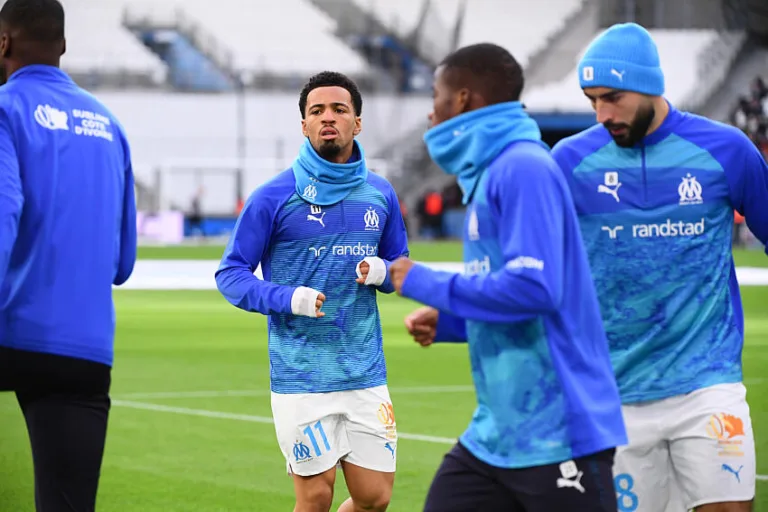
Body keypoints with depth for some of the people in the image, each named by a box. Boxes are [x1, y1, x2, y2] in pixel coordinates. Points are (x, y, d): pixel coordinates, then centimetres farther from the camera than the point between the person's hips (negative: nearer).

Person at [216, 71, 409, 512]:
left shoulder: (380, 194, 8)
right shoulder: (274, 196, -5)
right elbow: (231, 274, -2)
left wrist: (382, 272, -5)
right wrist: (289, 299, -19)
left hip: (365, 372, 4)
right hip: (301, 376, -4)